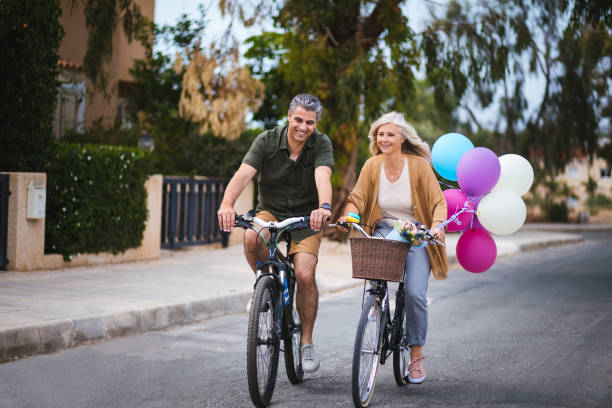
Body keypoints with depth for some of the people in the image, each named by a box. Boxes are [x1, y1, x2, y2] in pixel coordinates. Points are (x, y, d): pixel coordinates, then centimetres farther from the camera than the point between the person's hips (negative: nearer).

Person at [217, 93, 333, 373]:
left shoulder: (321, 144, -11)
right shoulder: (267, 141, -11)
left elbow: (323, 177, -30)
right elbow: (243, 174, -25)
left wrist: (324, 207, -52)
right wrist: (227, 205, -45)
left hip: (306, 217, 0)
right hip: (270, 211, 1)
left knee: (305, 275, -19)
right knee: (252, 238, -34)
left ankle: (307, 342, 0)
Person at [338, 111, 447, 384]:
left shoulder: (419, 166, -9)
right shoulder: (372, 165, -2)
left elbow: (438, 202, -8)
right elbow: (358, 197, -2)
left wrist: (437, 226, -27)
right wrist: (349, 215, -23)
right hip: (384, 231, 2)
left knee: (415, 293, -18)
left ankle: (416, 355, 2)